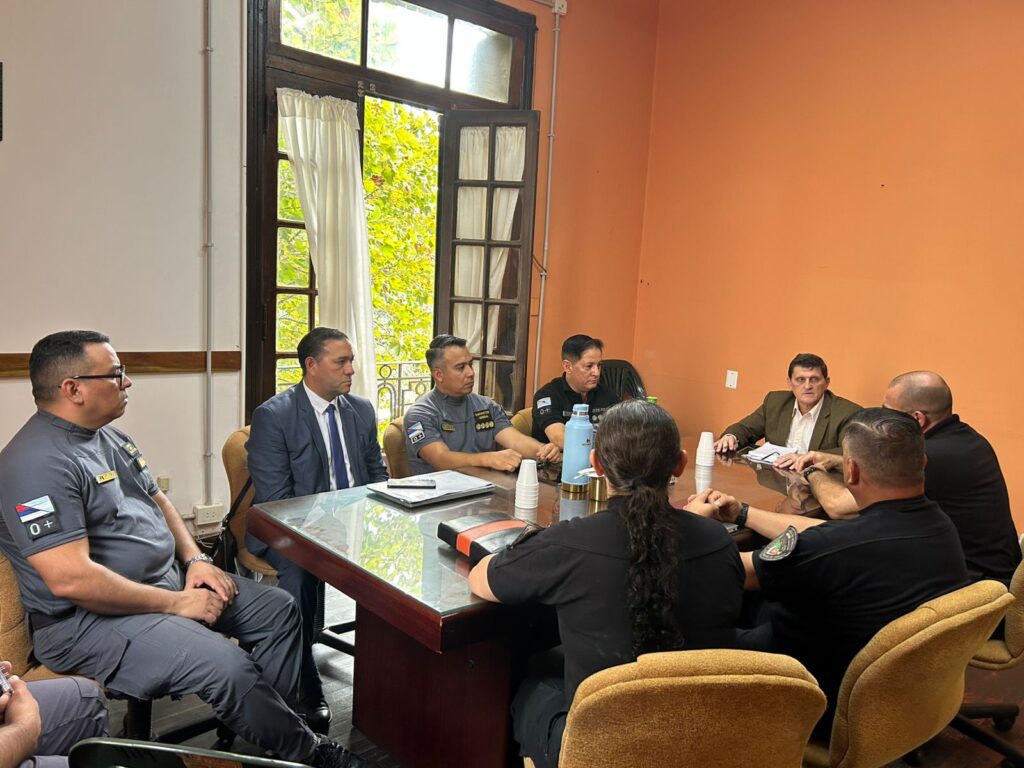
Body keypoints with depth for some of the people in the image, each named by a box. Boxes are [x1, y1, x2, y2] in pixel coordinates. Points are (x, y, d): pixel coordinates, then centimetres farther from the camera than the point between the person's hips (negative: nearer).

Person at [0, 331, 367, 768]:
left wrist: (194, 559, 2)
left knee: (278, 609, 5)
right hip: (91, 617, -10)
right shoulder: (38, 462, -22)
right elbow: (71, 580, -28)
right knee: (228, 666, -26)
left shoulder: (109, 437, 9)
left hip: (169, 579, 10)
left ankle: (265, 728, 14)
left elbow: (157, 501, 19)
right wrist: (177, 603, -20)